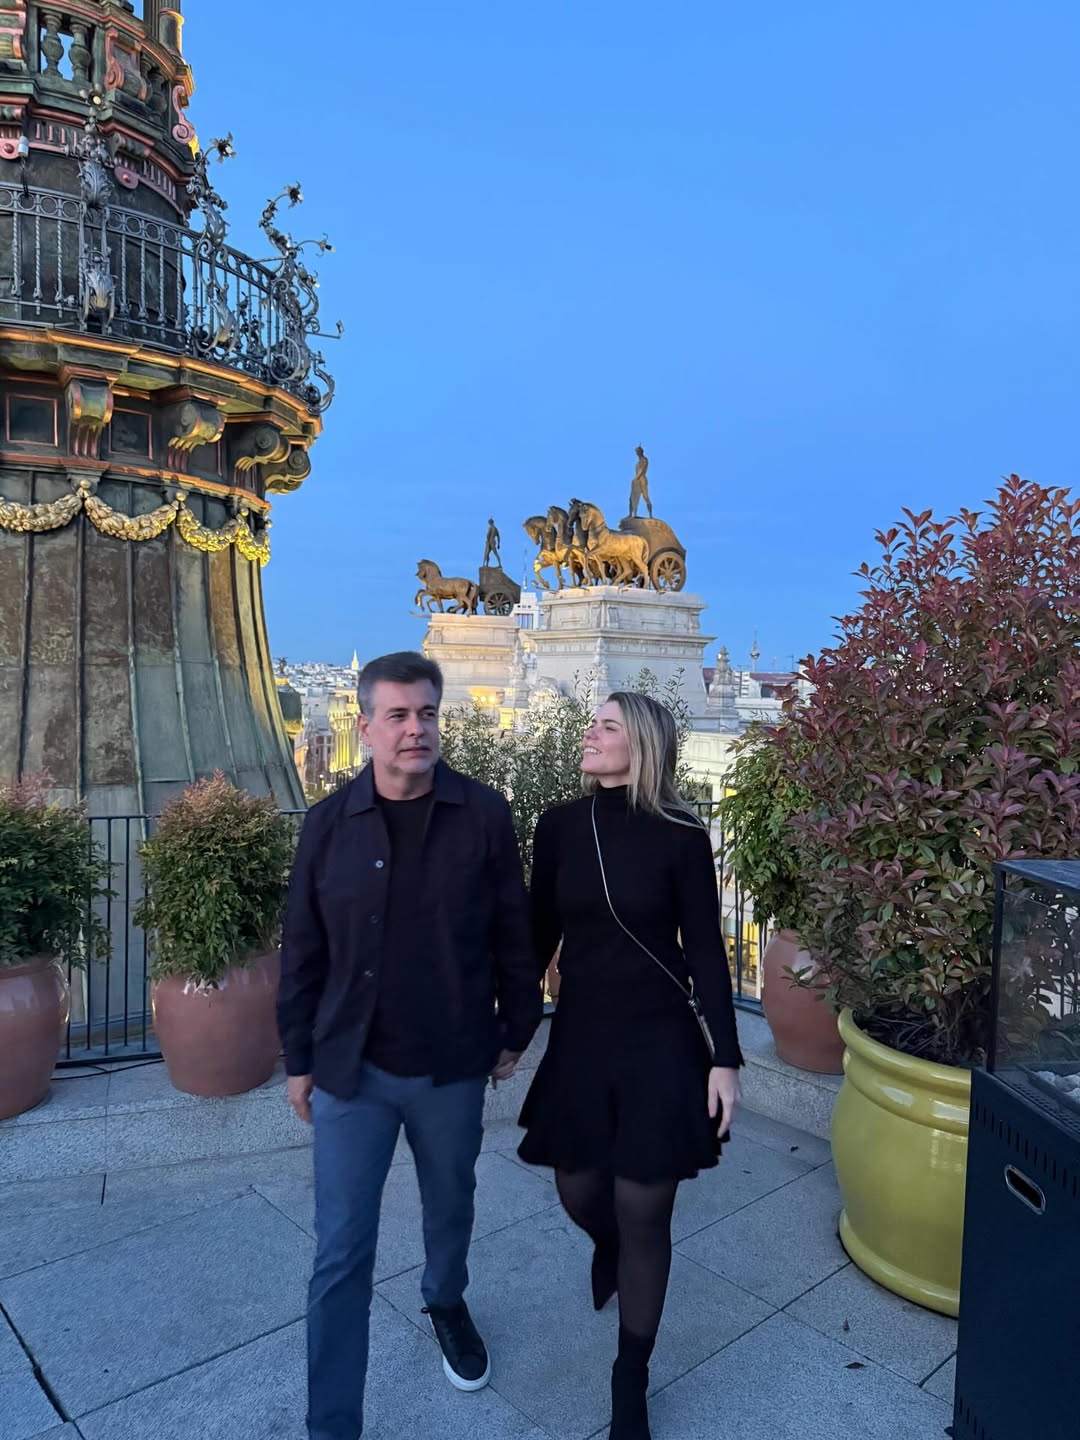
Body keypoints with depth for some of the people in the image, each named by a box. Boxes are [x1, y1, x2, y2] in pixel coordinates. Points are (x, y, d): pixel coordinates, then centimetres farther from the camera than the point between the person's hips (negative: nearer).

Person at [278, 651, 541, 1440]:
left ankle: (447, 1304, 55)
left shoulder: (483, 814, -9)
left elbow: (513, 935, -2)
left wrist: (516, 1030, 3)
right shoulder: (330, 823, -6)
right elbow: (303, 952, 1)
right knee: (342, 1252, 7)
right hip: (351, 1070, 0)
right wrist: (300, 1058, 5)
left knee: (450, 1207, 24)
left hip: (452, 1066, 1)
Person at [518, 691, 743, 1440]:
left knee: (644, 1215, 8)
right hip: (579, 1037, 3)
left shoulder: (680, 836, -12)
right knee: (580, 1194, 18)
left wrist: (726, 1057, -8)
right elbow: (541, 935, 5)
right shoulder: (560, 827, -4)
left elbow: (705, 950, -7)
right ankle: (608, 1243, 57)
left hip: (660, 1043, -3)